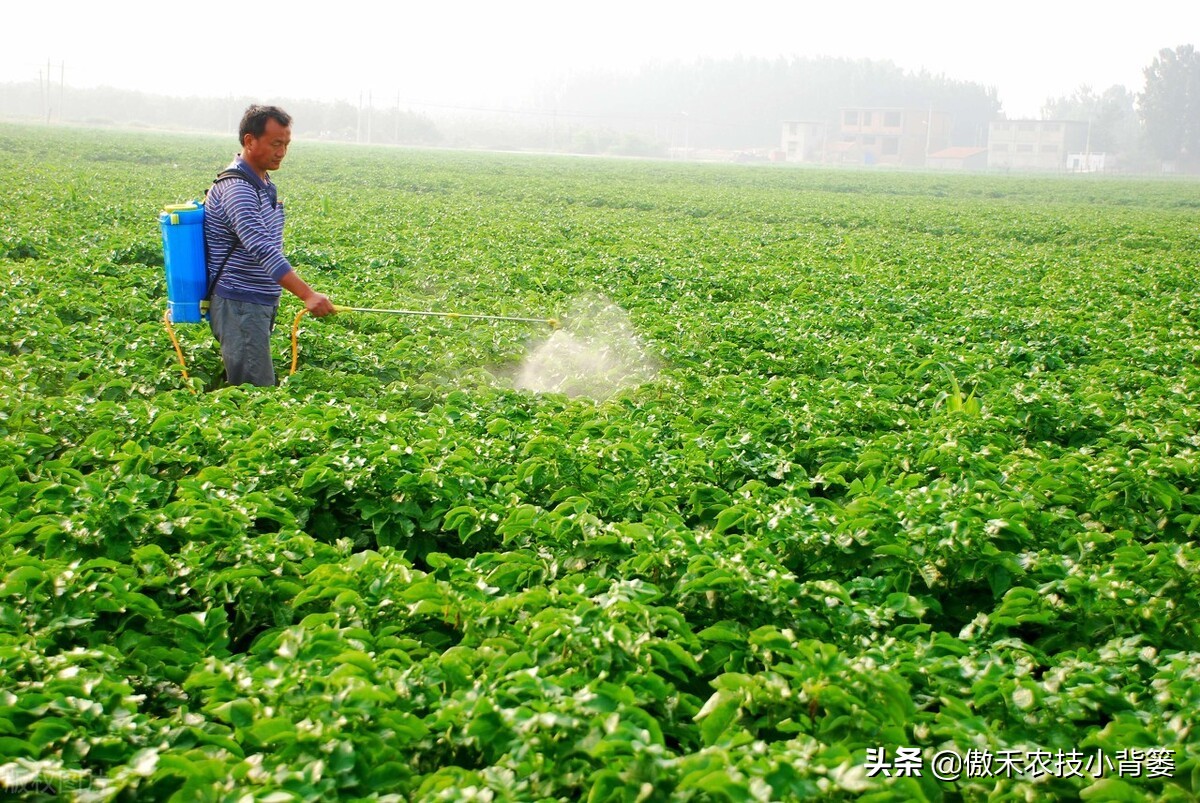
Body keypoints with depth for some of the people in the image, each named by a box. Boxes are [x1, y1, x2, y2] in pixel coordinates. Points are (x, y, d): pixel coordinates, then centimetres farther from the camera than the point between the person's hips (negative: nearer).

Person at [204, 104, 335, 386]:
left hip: (262, 304, 10)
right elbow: (262, 250, -31)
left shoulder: (263, 183, 12)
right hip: (238, 305, -10)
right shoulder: (236, 188, -20)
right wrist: (307, 294, -39)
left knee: (249, 387, 12)